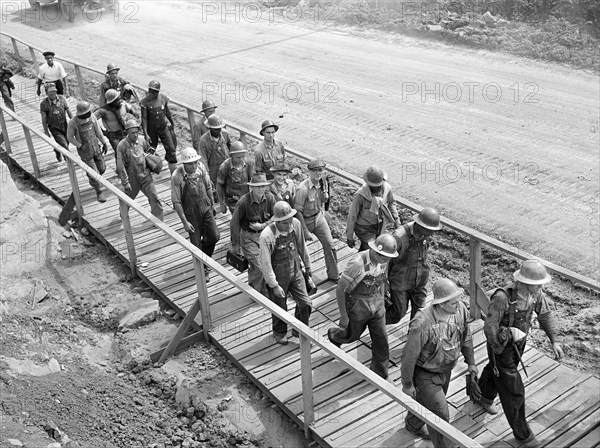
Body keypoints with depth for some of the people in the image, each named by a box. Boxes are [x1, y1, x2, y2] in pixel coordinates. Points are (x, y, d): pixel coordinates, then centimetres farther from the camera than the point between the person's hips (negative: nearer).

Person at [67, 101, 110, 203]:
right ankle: (99, 192, 18)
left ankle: (93, 180, 48)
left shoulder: (92, 117, -10)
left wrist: (105, 143, 7)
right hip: (85, 152, -4)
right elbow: (69, 137, -8)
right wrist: (80, 146, -14)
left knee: (102, 168, 15)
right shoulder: (73, 123, -21)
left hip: (96, 147, 4)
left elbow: (98, 131, 3)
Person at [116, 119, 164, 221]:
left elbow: (148, 150, 19)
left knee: (154, 198, -4)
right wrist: (125, 182, -16)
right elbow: (121, 166, -16)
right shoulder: (122, 146, -18)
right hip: (132, 178, -3)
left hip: (145, 175, 3)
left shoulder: (141, 139, -5)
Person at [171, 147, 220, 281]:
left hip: (206, 209, 4)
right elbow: (176, 201, -19)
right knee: (196, 243, 6)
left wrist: (212, 204, 15)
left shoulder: (201, 167, -10)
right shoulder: (177, 177, -24)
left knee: (214, 236, 6)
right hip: (191, 213, -4)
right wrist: (185, 222, -19)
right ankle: (202, 270, 28)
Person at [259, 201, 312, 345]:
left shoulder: (296, 224, -15)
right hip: (278, 276, -4)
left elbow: (301, 246, 3)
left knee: (305, 304, 8)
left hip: (296, 272, 4)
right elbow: (265, 263, -22)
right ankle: (280, 333, 47)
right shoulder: (267, 236, -30)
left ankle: (299, 330, 37)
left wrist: (307, 265, 14)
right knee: (280, 308, 16)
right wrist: (274, 285, -17)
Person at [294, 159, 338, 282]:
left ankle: (334, 275, 18)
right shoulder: (303, 189, -28)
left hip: (319, 217, 6)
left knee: (329, 244, 4)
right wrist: (306, 231, -21)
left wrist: (325, 197, -12)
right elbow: (297, 211, -23)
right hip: (305, 220, -6)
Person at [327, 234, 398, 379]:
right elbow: (340, 290, -24)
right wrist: (343, 316, -18)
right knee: (352, 335, 20)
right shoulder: (357, 264, -32)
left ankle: (380, 375, 25)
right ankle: (333, 335, 55)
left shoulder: (383, 260, -11)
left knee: (381, 341, 6)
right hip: (357, 307, -5)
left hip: (376, 305, 5)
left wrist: (382, 303, 18)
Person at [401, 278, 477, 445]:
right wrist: (407, 384, -14)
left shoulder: (461, 309, -19)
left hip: (446, 370, 7)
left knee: (426, 401, 30)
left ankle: (413, 424, 59)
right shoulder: (422, 324, -39)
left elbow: (465, 337, 2)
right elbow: (409, 356, -25)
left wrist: (471, 362, 12)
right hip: (426, 374, -7)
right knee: (440, 415, -1)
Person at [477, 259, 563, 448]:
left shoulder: (536, 293, -17)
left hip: (519, 343, 7)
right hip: (501, 347, -7)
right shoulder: (503, 298, -38)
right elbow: (490, 328, -32)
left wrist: (554, 341, -6)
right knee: (514, 392, 3)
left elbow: (545, 314, -1)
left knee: (495, 370, 33)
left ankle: (483, 396, 62)